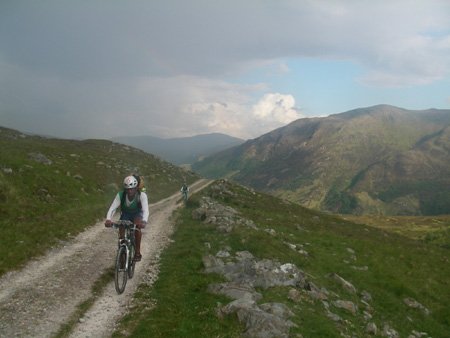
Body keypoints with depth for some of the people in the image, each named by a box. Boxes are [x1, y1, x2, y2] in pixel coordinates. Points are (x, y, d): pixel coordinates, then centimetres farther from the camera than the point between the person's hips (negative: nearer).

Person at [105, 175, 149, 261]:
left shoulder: (142, 195, -31)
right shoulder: (120, 195, -26)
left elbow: (146, 210, -40)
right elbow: (112, 208, -31)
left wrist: (144, 222, -59)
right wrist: (108, 220, -50)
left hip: (137, 214, -2)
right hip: (125, 214, 2)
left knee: (137, 225, -32)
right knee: (122, 233, -19)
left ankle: (138, 252, -24)